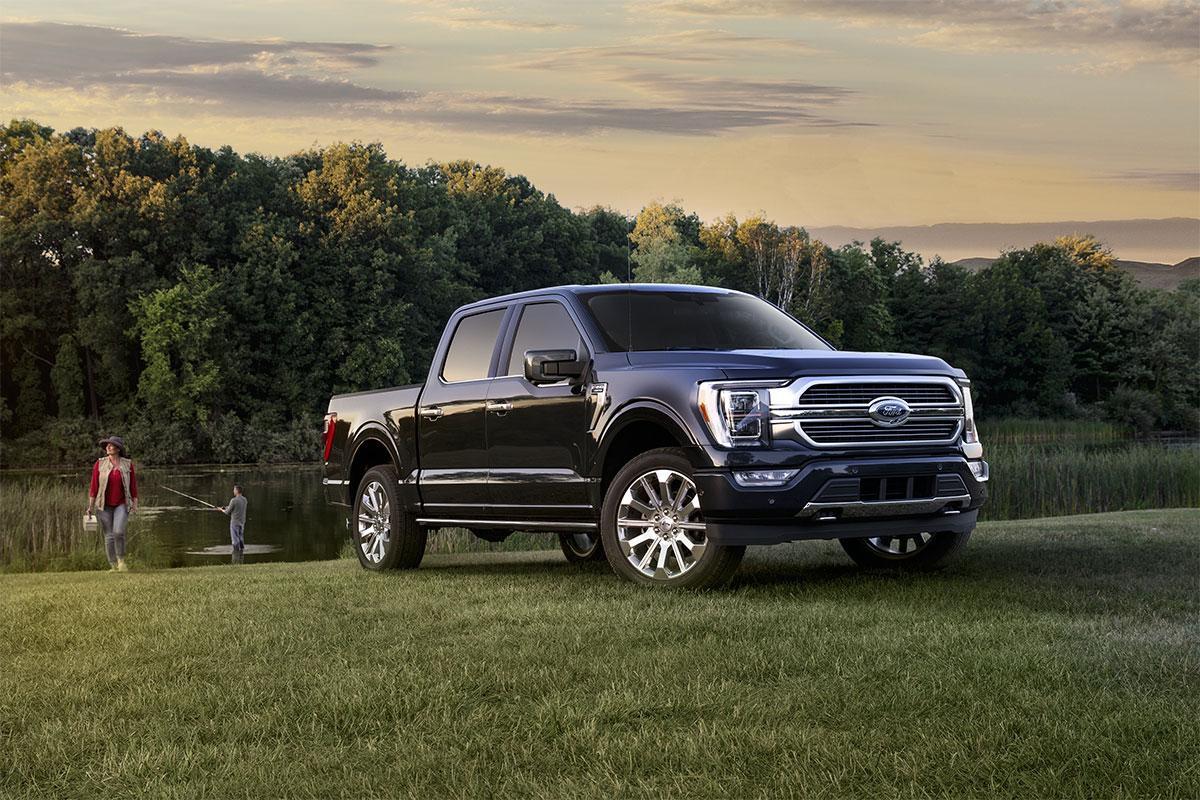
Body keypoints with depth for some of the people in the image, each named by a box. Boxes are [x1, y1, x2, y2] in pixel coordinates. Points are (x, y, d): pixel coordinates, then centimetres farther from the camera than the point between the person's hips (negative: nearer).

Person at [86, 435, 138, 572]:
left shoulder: (127, 464, 0)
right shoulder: (99, 464, -1)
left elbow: (133, 485, 4)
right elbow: (94, 485, -1)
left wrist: (135, 504, -1)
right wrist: (91, 506, -4)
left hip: (122, 505, -1)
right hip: (104, 505, 1)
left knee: (119, 532, -19)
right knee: (109, 536, 2)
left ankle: (121, 560, 2)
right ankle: (113, 566, 11)